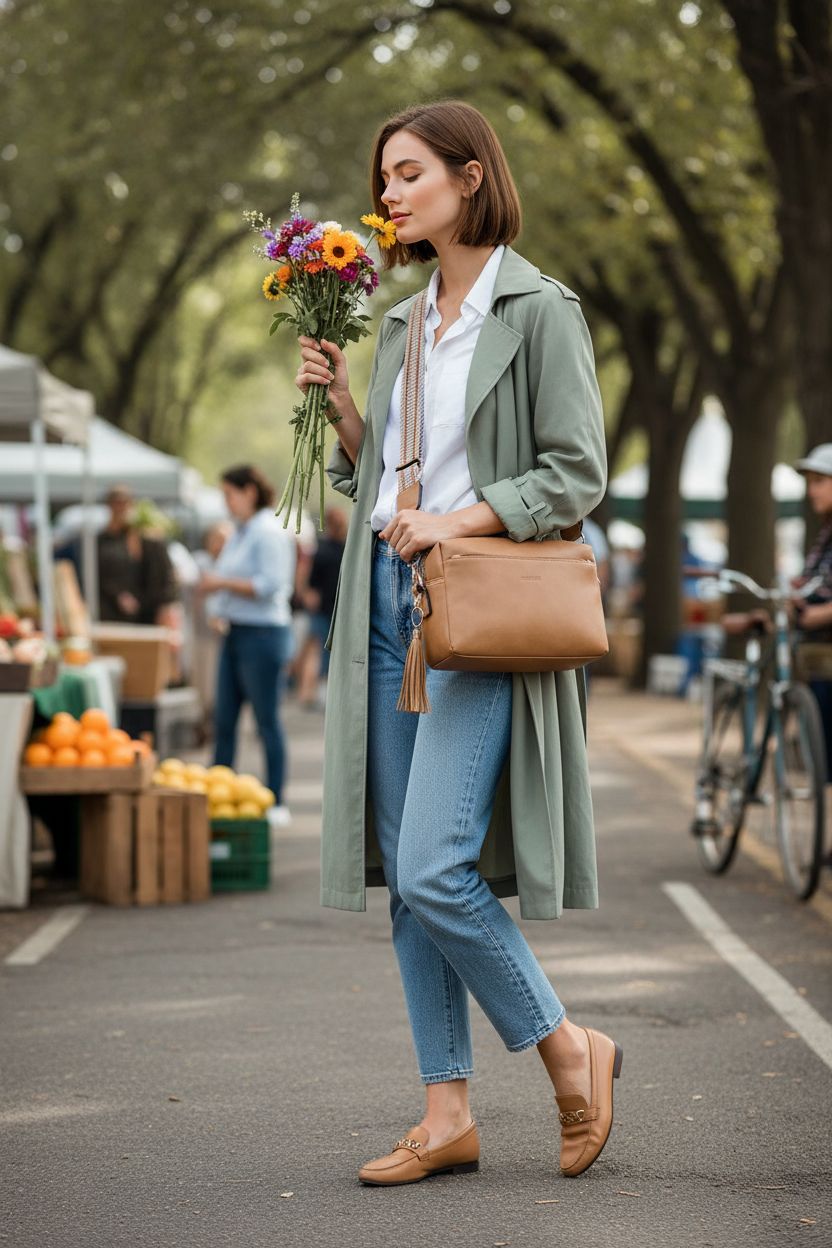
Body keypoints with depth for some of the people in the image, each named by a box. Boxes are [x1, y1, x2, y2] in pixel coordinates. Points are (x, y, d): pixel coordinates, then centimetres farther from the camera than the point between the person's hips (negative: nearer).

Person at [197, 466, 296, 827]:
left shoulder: (269, 531, -12)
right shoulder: (239, 532, 16)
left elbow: (270, 585, -20)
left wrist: (224, 583, -16)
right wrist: (213, 586, 8)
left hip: (263, 634, -9)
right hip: (235, 632, 9)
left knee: (267, 720, -3)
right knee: (224, 719, 8)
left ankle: (276, 803, 2)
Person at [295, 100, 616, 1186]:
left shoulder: (540, 310, -4)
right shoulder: (402, 323, 17)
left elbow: (576, 474, -9)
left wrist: (459, 521, -17)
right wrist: (339, 406, 5)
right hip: (390, 606, 7)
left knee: (436, 871, -15)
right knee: (404, 876, 4)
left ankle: (569, 1051, 6)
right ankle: (448, 1113, 11)